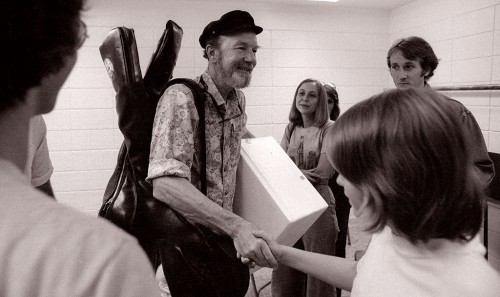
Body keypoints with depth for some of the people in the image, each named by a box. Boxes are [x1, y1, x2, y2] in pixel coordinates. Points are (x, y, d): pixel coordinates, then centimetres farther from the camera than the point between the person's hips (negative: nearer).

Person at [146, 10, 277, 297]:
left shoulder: (238, 100, 1)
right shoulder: (181, 98, -22)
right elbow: (165, 185, -35)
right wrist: (235, 225, -43)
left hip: (226, 231, 7)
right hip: (188, 234, -6)